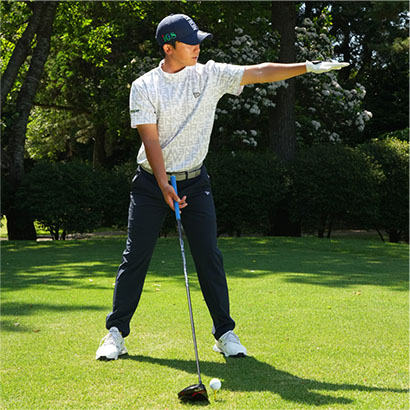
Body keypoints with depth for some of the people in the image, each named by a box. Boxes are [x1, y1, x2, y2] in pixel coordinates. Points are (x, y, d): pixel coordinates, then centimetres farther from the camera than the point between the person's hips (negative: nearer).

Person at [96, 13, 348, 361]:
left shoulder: (210, 75, 0)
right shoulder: (144, 87, -7)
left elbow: (259, 72, -5)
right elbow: (151, 140, -13)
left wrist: (309, 67, -13)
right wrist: (165, 187, -21)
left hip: (194, 181, 2)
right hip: (152, 182, -2)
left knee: (209, 256, -2)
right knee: (136, 257, -1)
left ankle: (225, 332, 8)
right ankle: (116, 332, 10)